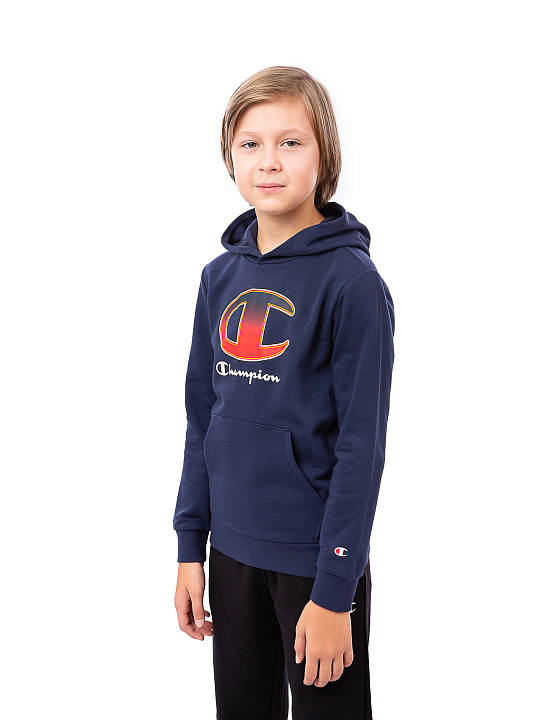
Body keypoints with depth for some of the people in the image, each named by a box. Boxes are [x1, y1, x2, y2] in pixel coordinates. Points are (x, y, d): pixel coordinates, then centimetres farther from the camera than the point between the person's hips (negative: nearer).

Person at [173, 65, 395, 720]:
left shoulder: (353, 281, -13)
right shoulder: (221, 277, 4)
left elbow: (362, 446, -14)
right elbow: (202, 417, 8)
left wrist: (334, 592, -14)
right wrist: (190, 549, 7)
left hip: (316, 559, -5)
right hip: (232, 547, 5)